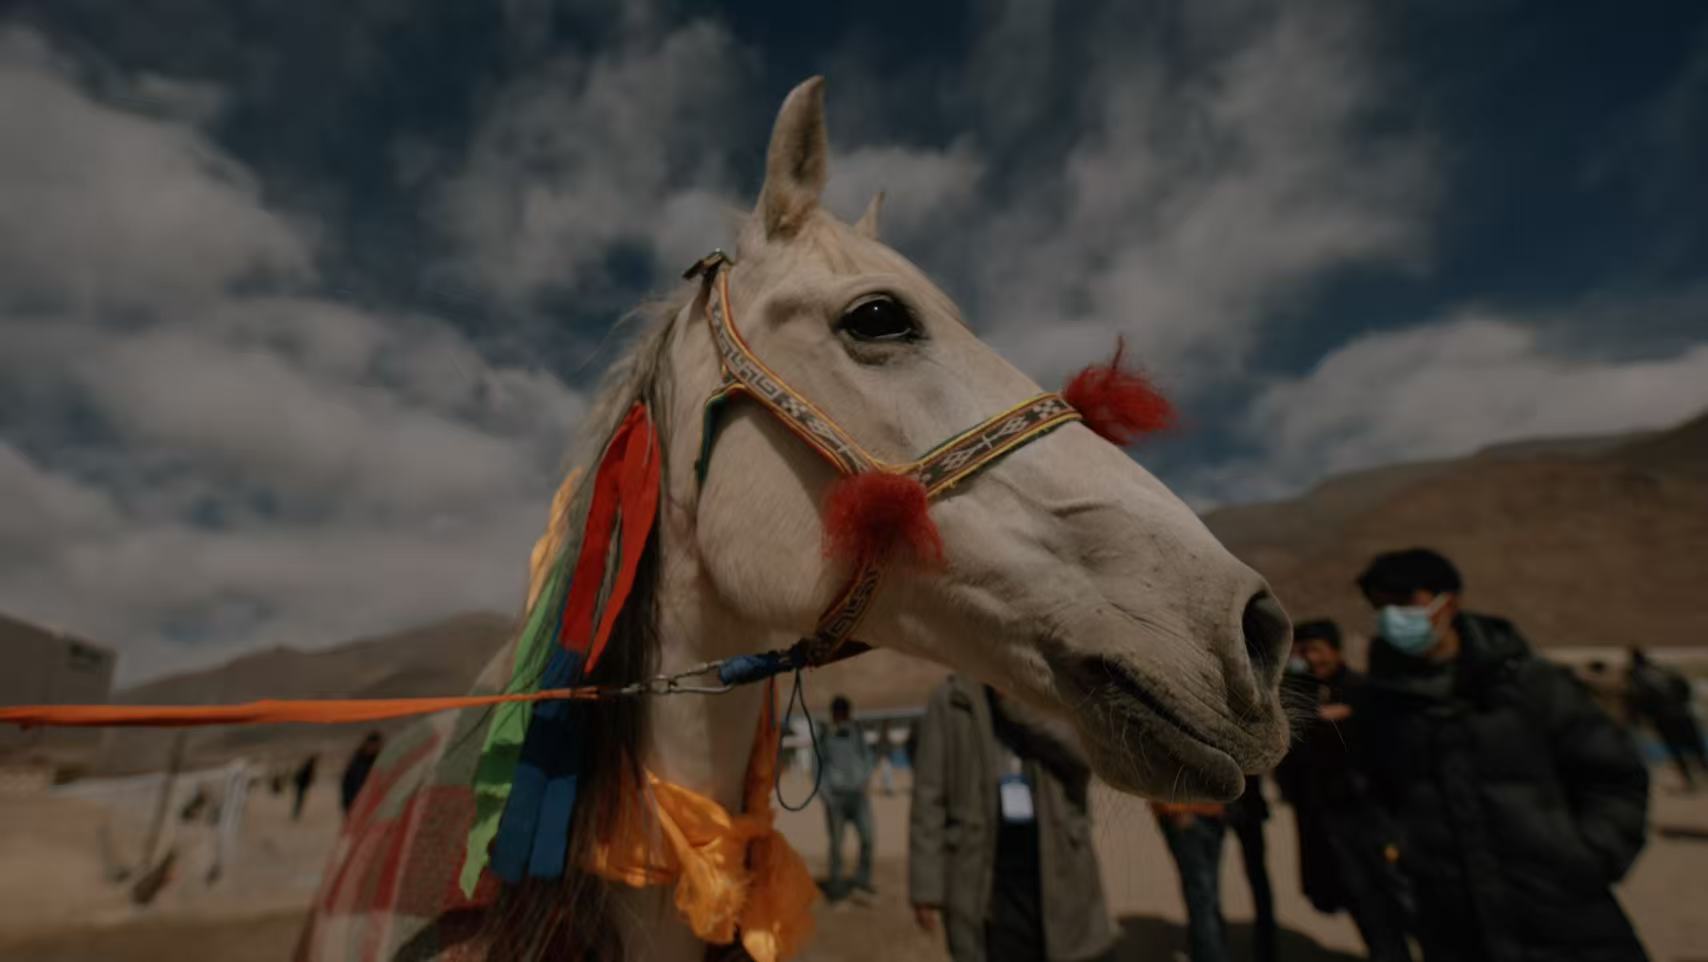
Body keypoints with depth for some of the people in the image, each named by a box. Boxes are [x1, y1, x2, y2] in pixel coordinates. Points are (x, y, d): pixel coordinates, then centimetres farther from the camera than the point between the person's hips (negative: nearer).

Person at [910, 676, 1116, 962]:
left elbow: (1087, 751, -19)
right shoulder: (951, 699, -5)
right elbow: (929, 798, -3)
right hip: (986, 878, -1)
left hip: (1061, 871, 2)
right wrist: (926, 887, -5)